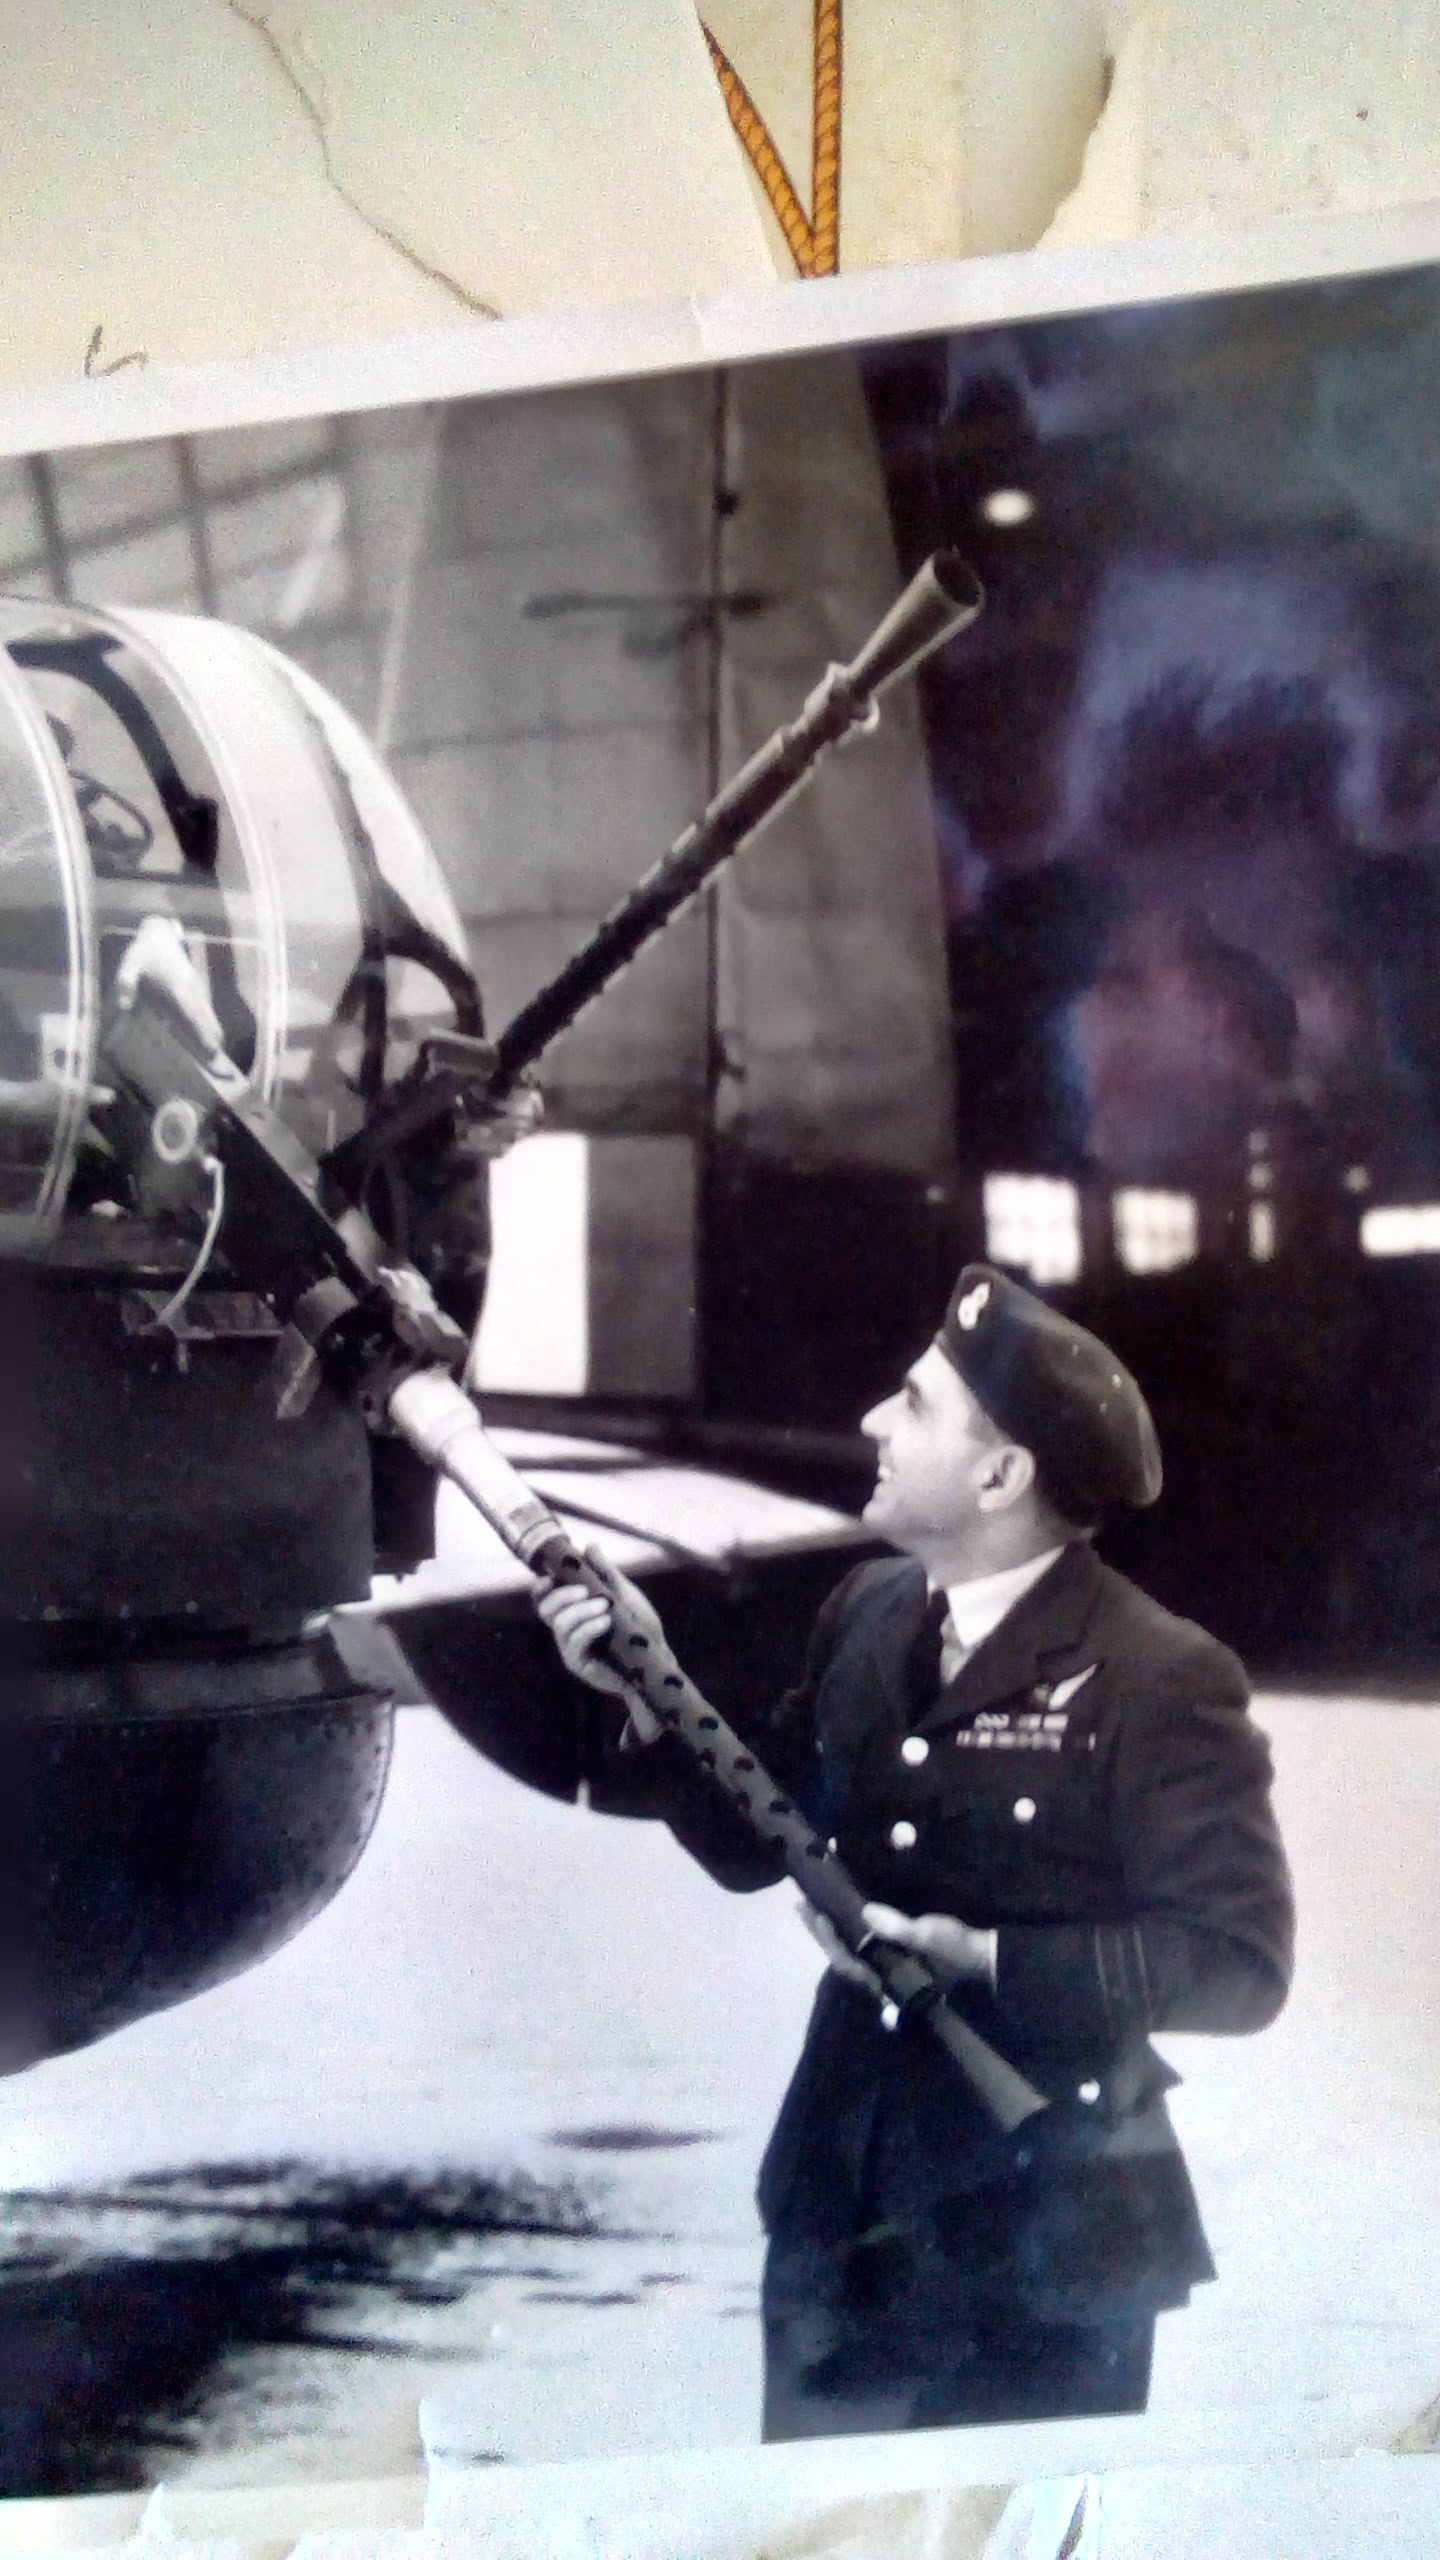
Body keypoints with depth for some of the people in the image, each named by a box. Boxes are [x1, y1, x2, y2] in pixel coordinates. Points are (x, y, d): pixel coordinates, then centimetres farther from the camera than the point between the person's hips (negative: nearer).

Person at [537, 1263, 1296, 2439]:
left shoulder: (1160, 1681, -17)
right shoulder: (868, 1611, 3)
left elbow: (1240, 1964, -19)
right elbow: (755, 1843, 9)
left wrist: (987, 1964, -24)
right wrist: (653, 1691, -6)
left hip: (1041, 2244, -6)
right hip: (841, 2212, 6)